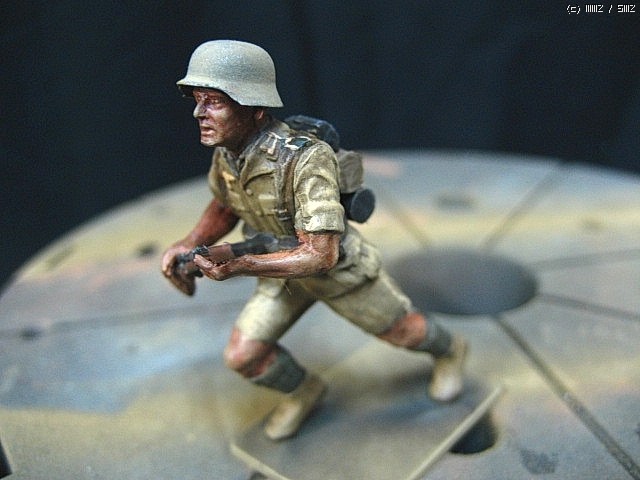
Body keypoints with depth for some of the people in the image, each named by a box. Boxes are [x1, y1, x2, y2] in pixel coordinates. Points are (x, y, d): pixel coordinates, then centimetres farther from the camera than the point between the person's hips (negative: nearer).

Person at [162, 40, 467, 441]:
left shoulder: (306, 158, -39)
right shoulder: (226, 151, -16)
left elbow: (321, 255, -40)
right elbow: (224, 206, 5)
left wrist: (242, 265, -46)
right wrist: (190, 244, -12)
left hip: (341, 270, -5)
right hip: (286, 268, 6)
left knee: (402, 331, 16)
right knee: (242, 357, 1)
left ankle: (449, 350, 51)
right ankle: (303, 391, 31)